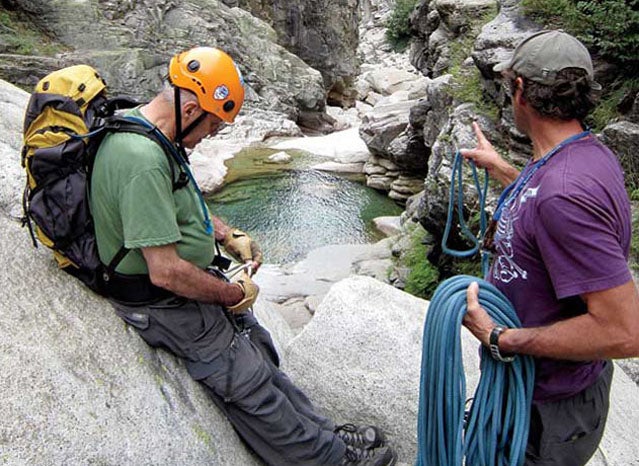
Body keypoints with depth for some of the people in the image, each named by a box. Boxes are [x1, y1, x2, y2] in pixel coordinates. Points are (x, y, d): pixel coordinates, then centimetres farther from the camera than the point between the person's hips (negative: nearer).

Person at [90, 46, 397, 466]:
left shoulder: (147, 130, 3)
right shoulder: (143, 162, -31)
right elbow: (166, 271, -31)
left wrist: (230, 236, 8)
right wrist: (235, 295, -16)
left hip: (191, 283, 10)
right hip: (164, 304, -10)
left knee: (256, 349, 14)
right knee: (251, 386, 0)